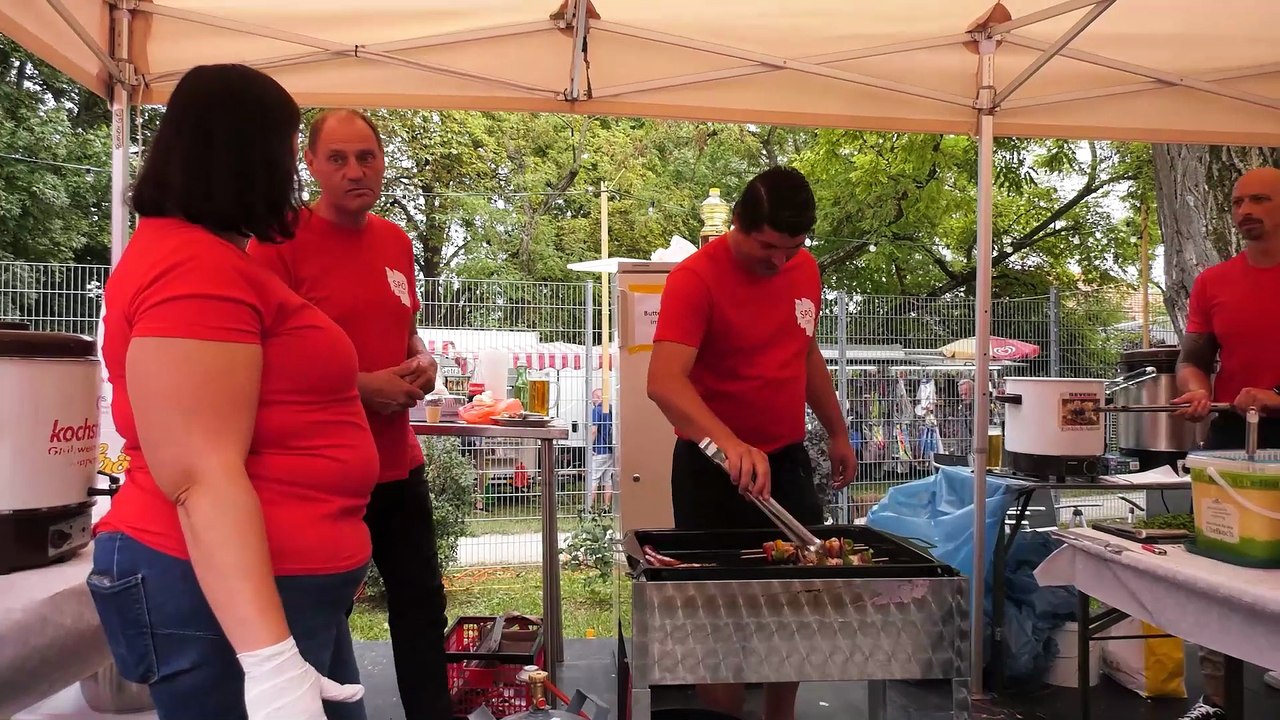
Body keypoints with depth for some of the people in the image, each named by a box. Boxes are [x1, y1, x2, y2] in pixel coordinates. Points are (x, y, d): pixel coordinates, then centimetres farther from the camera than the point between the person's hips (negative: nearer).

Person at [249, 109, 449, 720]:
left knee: (422, 604, 17)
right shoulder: (280, 241, -12)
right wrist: (361, 387, -19)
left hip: (399, 463, 6)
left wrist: (423, 362, -2)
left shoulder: (396, 241, 7)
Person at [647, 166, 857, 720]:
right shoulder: (696, 277, -19)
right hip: (713, 467, -6)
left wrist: (837, 432, 21)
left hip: (787, 458, 6)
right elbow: (664, 381, -32)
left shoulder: (805, 268, 2)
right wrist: (730, 443, -46)